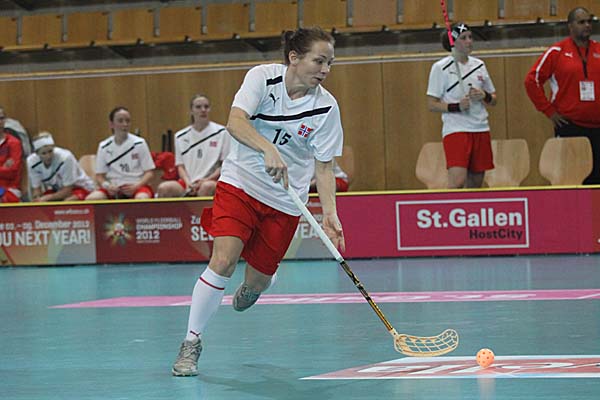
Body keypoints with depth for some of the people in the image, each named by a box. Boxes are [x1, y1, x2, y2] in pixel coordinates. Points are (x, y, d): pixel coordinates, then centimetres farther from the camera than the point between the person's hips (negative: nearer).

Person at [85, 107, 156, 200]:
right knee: (91, 199, -28)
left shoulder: (139, 143, 0)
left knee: (142, 198, -38)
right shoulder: (104, 146, 6)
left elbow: (149, 172, 1)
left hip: (136, 186, -2)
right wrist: (107, 186, -13)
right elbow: (100, 175, 9)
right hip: (114, 187, 2)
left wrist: (136, 186, -16)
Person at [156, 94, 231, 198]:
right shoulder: (180, 136, 13)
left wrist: (207, 180, -11)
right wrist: (188, 182, -8)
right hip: (188, 183, 3)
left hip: (211, 181, -2)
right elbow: (180, 166, 13)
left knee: (207, 186, -39)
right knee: (164, 188, -28)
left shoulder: (221, 132, 4)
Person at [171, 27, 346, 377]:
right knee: (223, 262, -19)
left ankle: (248, 290, 47)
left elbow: (324, 166, -6)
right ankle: (192, 342, -5)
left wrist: (330, 214, -19)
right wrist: (269, 150, -42)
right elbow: (235, 122, -25)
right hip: (240, 182, -2)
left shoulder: (326, 107, -9)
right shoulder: (263, 77, -13)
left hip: (285, 200, 2)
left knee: (259, 279, 6)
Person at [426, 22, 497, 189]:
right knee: (457, 181, -21)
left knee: (475, 184, 4)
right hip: (455, 129, -5)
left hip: (481, 129, 6)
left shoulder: (479, 65, 13)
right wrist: (457, 106, -17)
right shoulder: (440, 67, -2)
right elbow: (432, 104, -4)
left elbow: (493, 99, 20)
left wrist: (484, 96, -3)